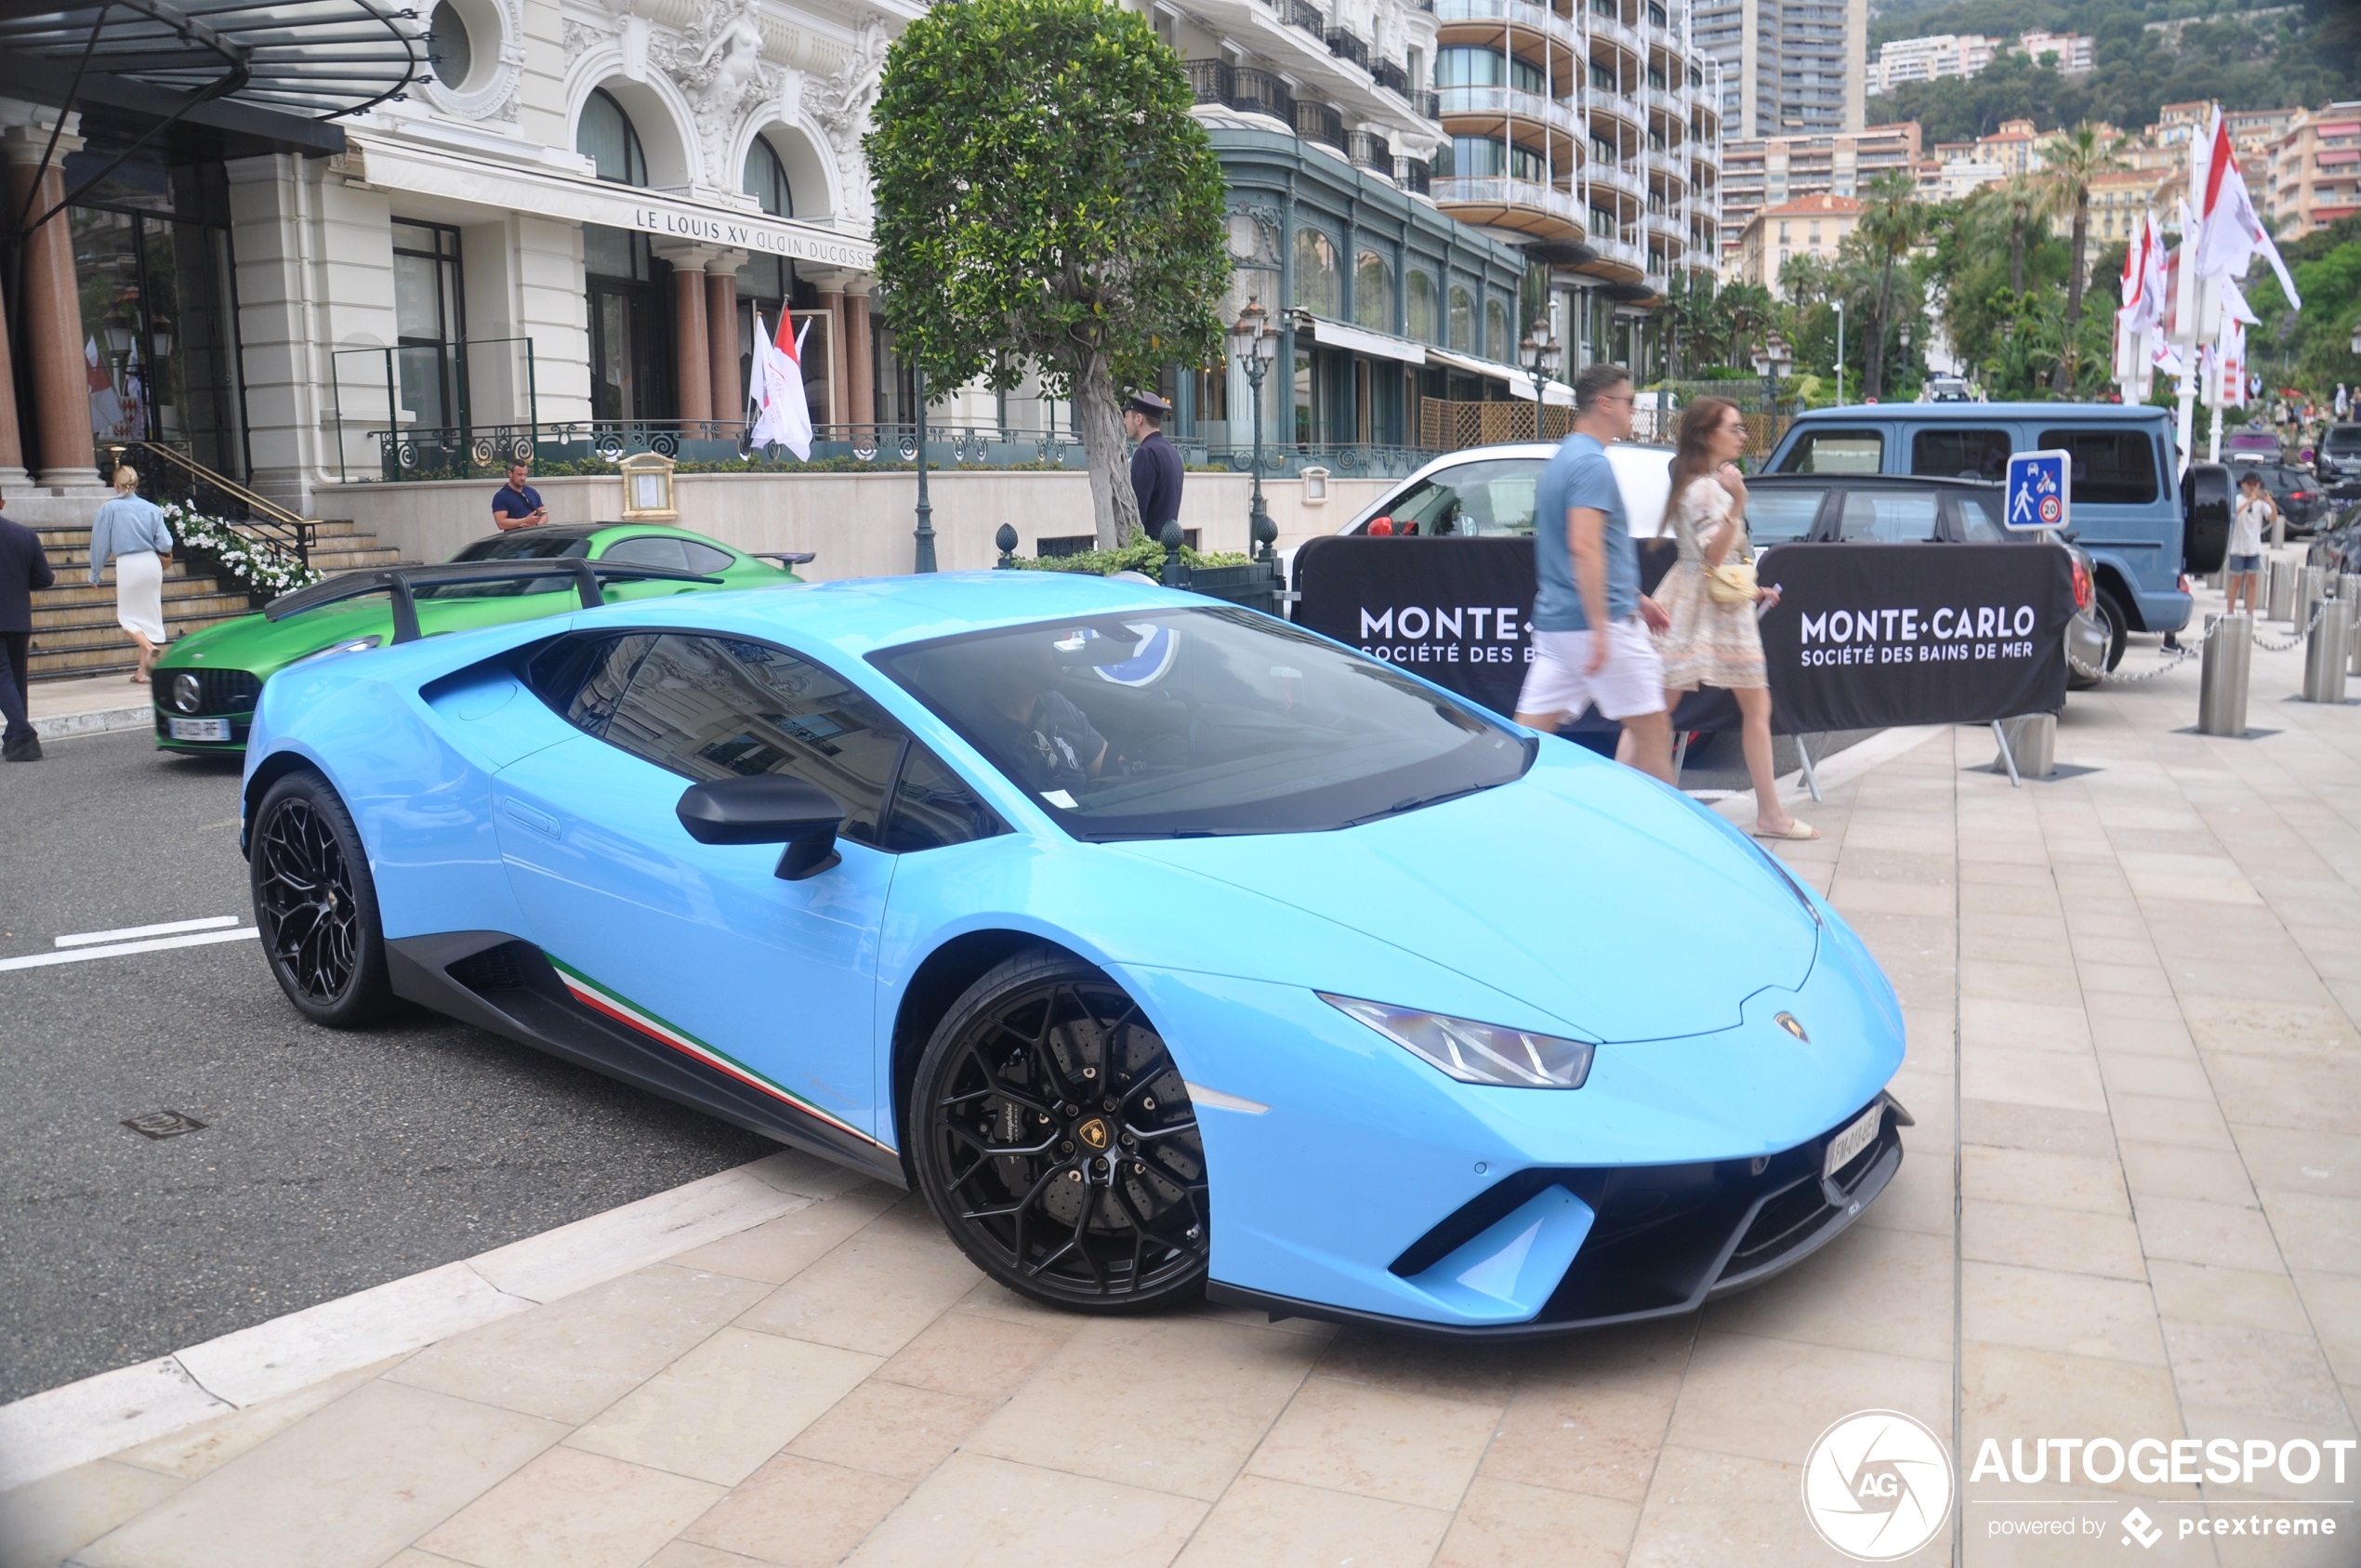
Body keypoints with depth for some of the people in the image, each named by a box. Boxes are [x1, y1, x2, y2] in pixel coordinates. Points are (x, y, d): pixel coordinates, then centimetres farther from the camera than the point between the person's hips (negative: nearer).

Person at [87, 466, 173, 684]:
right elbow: (165, 545, 0)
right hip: (151, 563, 3)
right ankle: (143, 672, 12)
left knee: (127, 615, 10)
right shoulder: (151, 508, 1)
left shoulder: (108, 509, -4)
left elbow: (100, 544, 1)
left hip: (127, 566, -3)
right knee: (149, 615, 10)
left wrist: (95, 573, 13)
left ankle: (149, 646, -20)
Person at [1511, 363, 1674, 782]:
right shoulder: (1592, 463, -13)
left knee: (1528, 732, 5)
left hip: (1554, 620, 9)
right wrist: (1600, 628, -26)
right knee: (1652, 729, 4)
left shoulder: (1564, 458, 18)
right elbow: (1584, 547, -24)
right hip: (1601, 621, -9)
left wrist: (1636, 599, 30)